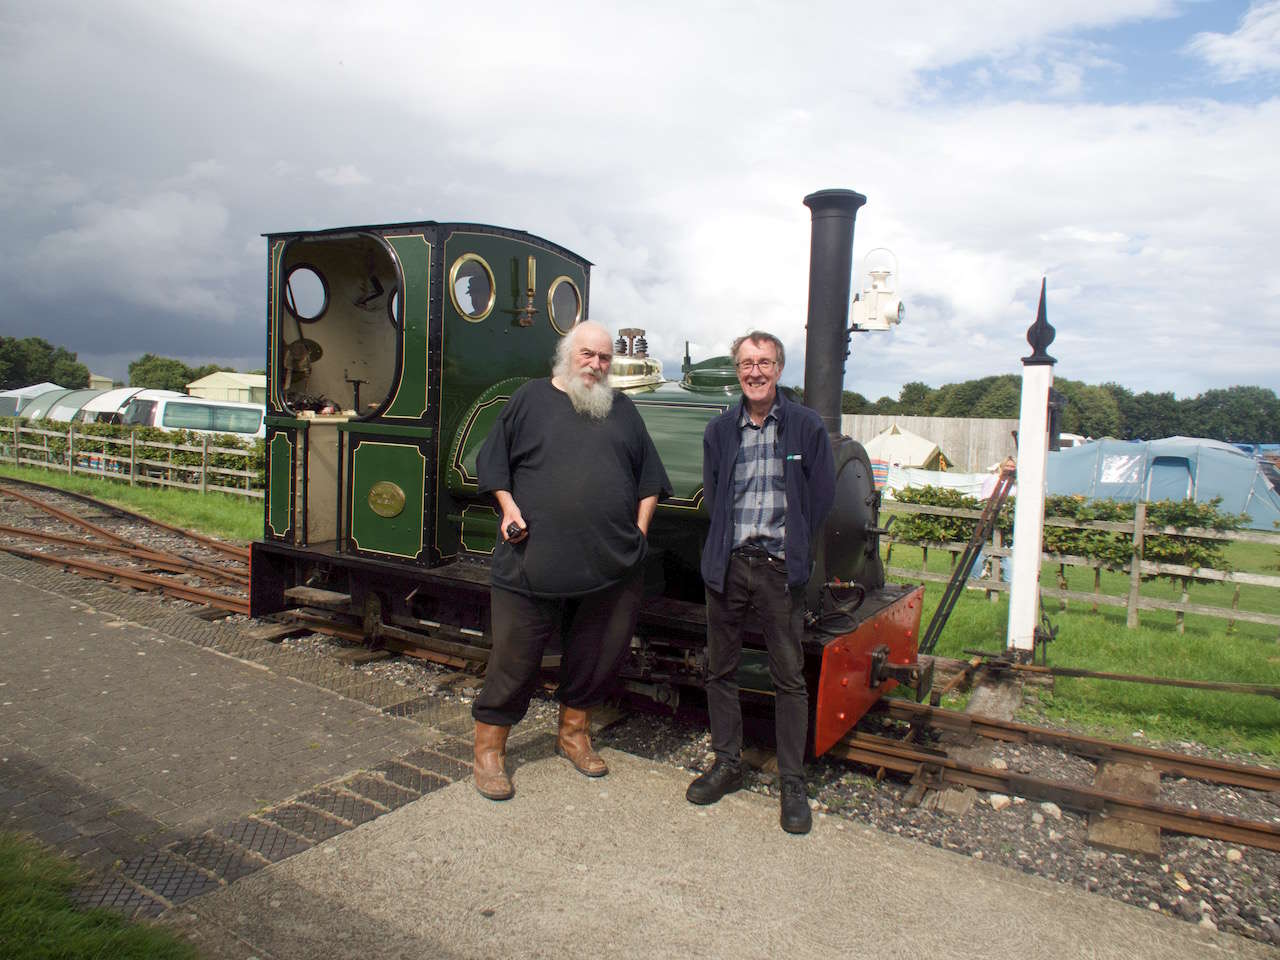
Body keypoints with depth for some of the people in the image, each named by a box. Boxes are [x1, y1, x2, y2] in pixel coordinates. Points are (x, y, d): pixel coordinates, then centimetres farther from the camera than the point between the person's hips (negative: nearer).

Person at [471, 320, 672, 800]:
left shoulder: (623, 409, 14)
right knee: (514, 656, 2)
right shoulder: (531, 398, 6)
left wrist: (640, 527, 7)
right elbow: (493, 461, 8)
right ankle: (489, 749, 18)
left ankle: (573, 732, 34)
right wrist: (509, 507, -6)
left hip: (611, 563, 4)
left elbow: (649, 476, 17)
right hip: (533, 559, -3)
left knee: (597, 653, 12)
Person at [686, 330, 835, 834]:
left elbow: (822, 495, 1)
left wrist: (794, 551, 0)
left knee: (789, 677, 3)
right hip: (727, 565, 3)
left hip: (780, 568, -3)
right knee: (719, 669, 11)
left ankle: (793, 781, 17)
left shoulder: (807, 427, -1)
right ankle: (727, 764, 28)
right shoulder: (719, 430, 8)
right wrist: (727, 545, 6)